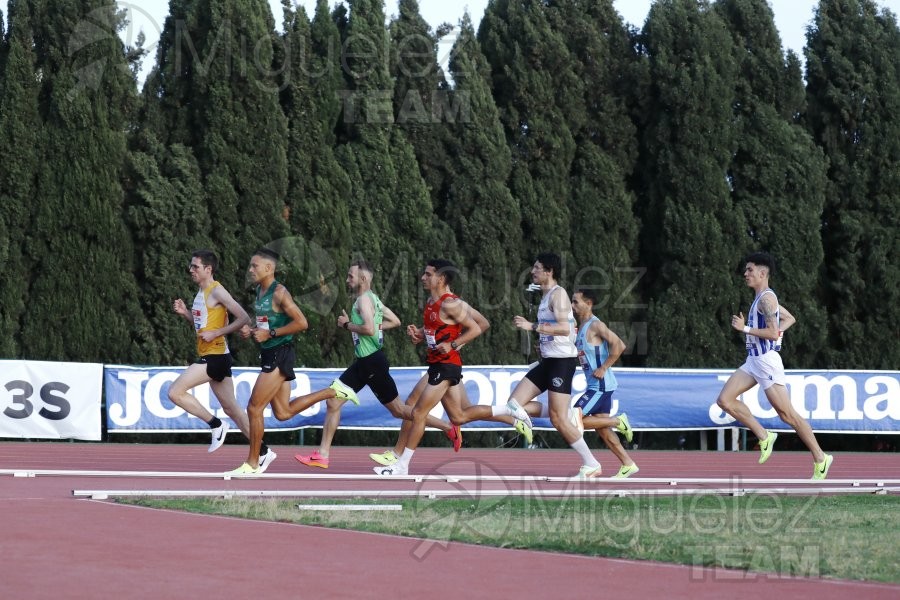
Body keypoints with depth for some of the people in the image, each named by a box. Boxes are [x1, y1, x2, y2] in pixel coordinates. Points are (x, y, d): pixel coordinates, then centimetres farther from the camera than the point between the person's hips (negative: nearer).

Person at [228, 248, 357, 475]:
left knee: (254, 408, -6)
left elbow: (301, 323, -20)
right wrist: (252, 331, 5)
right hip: (269, 354, 10)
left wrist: (270, 334, -19)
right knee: (283, 413, 13)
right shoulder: (259, 290, 11)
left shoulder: (279, 292, -16)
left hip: (279, 355, -10)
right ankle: (334, 391, 22)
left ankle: (253, 464, 4)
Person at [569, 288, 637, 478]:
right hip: (596, 385, 10)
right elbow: (581, 354, 25)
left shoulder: (596, 325, -15)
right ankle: (628, 464, 15)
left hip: (601, 385, -10)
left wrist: (603, 368, -22)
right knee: (602, 430, 10)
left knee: (575, 421, -13)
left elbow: (619, 345, -23)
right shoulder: (581, 327, 14)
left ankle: (618, 421, -1)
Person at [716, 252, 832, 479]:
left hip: (766, 360, -10)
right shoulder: (764, 298, 16)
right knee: (724, 400, -1)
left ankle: (820, 459, 2)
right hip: (753, 361, 10)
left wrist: (745, 328, -18)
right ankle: (764, 437, 5)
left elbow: (772, 333, -23)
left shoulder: (766, 298, -14)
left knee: (787, 414, -6)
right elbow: (790, 318, 29)